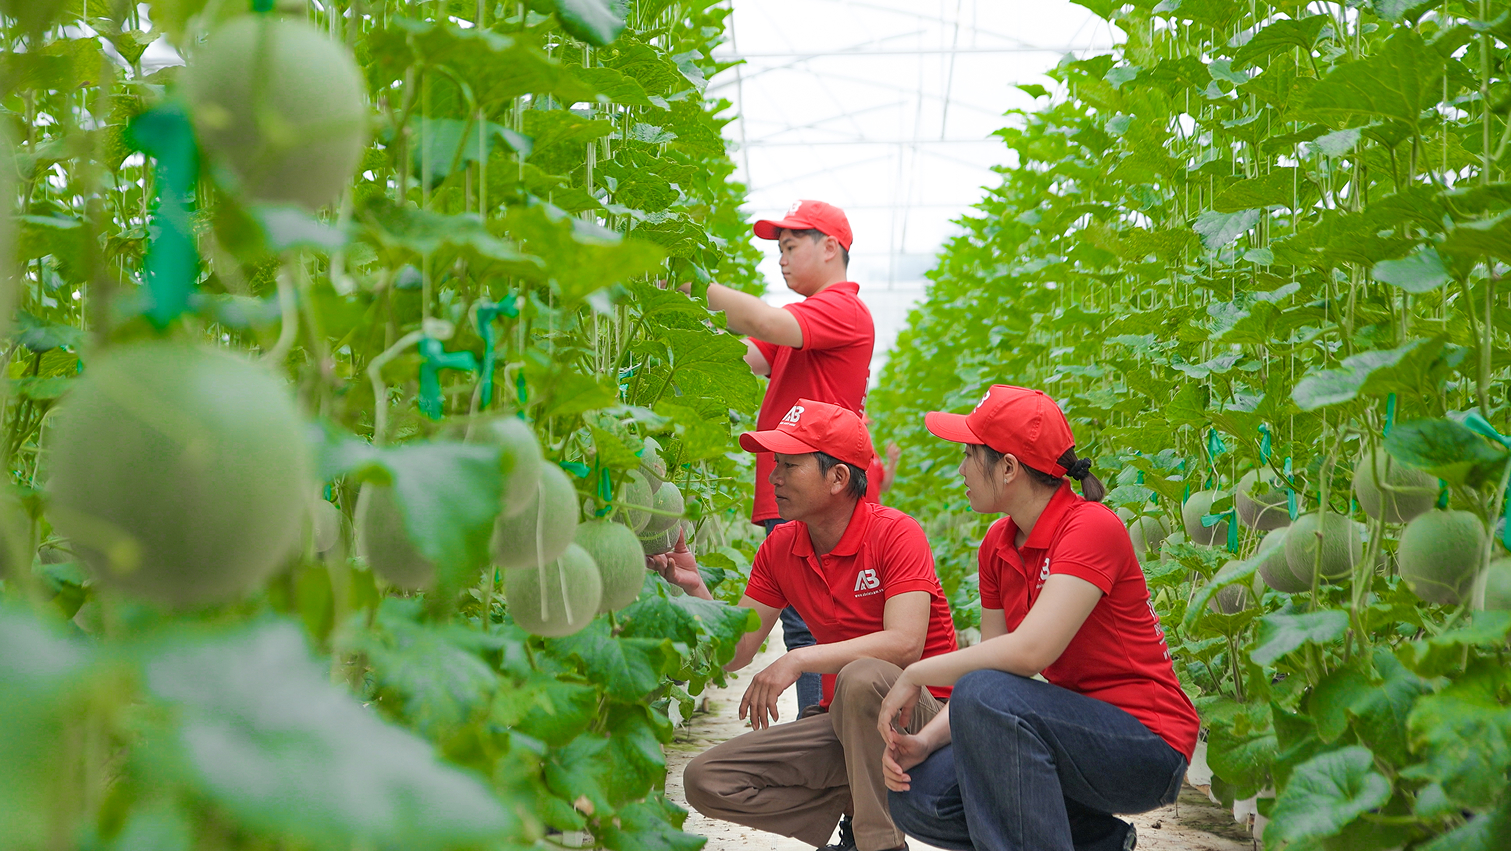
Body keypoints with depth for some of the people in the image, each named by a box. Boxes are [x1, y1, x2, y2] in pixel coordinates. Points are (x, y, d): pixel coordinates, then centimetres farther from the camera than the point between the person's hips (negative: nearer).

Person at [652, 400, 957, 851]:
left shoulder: (895, 533, -15)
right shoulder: (780, 548, 2)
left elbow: (905, 644, -29)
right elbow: (734, 655, 1)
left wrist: (798, 659, -32)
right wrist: (696, 590, -15)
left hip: (919, 710, -6)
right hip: (842, 717, 6)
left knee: (862, 677, -40)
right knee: (705, 779, -7)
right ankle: (854, 810, -2)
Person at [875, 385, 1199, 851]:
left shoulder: (1092, 527, -18)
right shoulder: (997, 545, 6)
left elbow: (1030, 650, -30)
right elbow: (989, 663, 5)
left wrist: (914, 675, -19)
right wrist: (924, 740, -11)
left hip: (1148, 749, -8)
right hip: (1071, 736, 8)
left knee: (984, 695, -31)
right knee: (915, 796, -9)